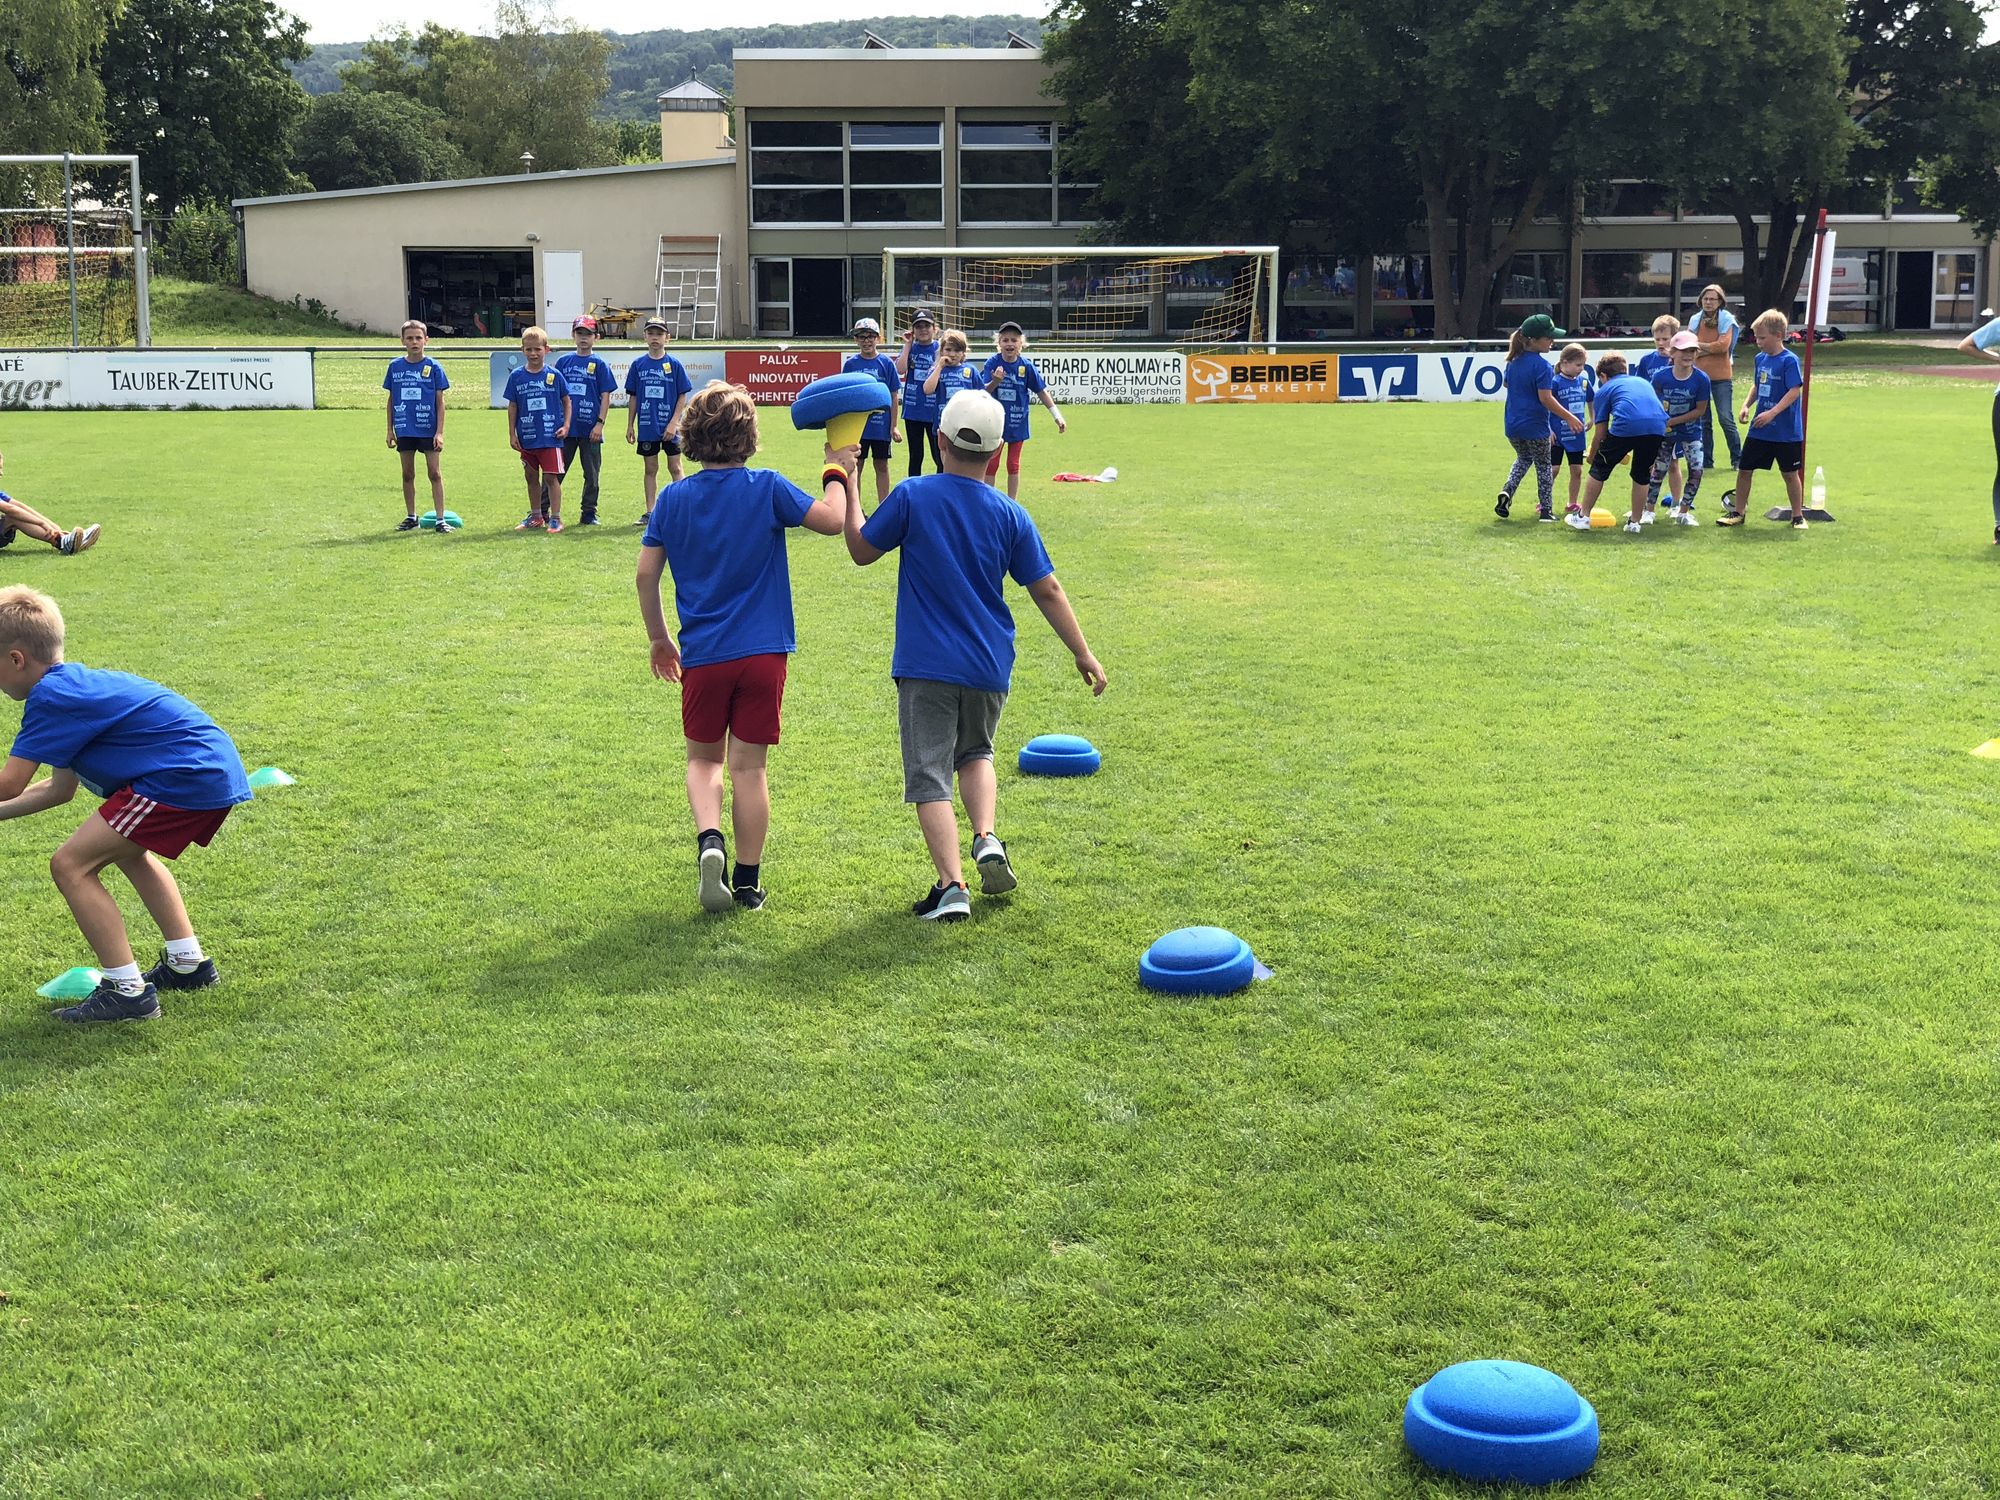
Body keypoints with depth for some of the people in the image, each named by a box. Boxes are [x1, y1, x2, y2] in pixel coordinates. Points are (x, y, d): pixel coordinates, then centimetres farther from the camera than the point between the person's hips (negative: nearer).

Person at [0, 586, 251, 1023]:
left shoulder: (49, 696, -9)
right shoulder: (78, 685, 21)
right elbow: (59, 789, 26)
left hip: (186, 778, -11)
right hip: (219, 770, 11)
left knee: (71, 865, -6)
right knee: (129, 851, 34)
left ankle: (126, 990, -3)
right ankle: (188, 963, 39)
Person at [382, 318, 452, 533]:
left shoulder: (433, 367, -4)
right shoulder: (395, 366, 4)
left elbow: (440, 401, -2)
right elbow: (391, 399, 10)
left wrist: (439, 432, -8)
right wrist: (390, 429, 7)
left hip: (428, 429, -3)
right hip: (404, 430, 3)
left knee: (434, 473, -1)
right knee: (408, 473, 11)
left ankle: (441, 519, 2)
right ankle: (411, 517, 21)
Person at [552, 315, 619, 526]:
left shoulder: (600, 364, 1)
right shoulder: (563, 362, 8)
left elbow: (605, 396, -2)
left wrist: (600, 423, -10)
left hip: (590, 429, -2)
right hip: (565, 427, 2)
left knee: (591, 474, 6)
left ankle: (589, 513, 14)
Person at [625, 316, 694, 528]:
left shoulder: (674, 364, -3)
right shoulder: (638, 365, 4)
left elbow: (683, 397, -3)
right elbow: (633, 397, 8)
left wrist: (674, 423, -12)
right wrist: (630, 425, 5)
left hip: (670, 428, -2)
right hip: (647, 427, 2)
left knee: (675, 468, 2)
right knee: (650, 469, 9)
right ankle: (650, 512, 15)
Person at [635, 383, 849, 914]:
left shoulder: (673, 498, 1)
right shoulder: (767, 488, -7)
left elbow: (646, 574, 2)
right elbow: (833, 520, -4)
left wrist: (659, 638, 15)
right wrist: (837, 472, 13)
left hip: (701, 655, 1)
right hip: (763, 651, -1)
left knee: (704, 757, 17)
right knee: (749, 767, 6)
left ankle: (709, 840, -9)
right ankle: (748, 880, 12)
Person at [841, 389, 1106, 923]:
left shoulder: (912, 497, -9)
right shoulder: (1010, 515, -1)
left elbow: (861, 550, 3)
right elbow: (1048, 590, 2)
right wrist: (1083, 654, 10)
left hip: (924, 665, -3)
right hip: (989, 665, 3)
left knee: (929, 775, 0)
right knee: (976, 752, 26)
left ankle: (951, 885, -11)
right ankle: (986, 839, 4)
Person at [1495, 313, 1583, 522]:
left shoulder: (1514, 360, 3)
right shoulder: (1542, 366, -20)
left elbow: (1505, 383, 20)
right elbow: (1546, 398, -22)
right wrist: (1569, 418, -16)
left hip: (1513, 426, 6)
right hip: (1534, 426, -6)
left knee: (1523, 458, 27)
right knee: (1544, 466, 11)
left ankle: (1507, 491, 4)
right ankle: (1546, 510, 14)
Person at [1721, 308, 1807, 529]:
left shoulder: (1789, 360, -15)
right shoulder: (1760, 358, 8)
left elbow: (1795, 391, -20)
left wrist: (1772, 413, -27)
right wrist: (1747, 405, 4)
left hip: (1785, 431, -7)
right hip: (1759, 430, 7)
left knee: (1790, 473, 5)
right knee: (1744, 469, 7)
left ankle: (1798, 516, 17)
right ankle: (1738, 512, 18)